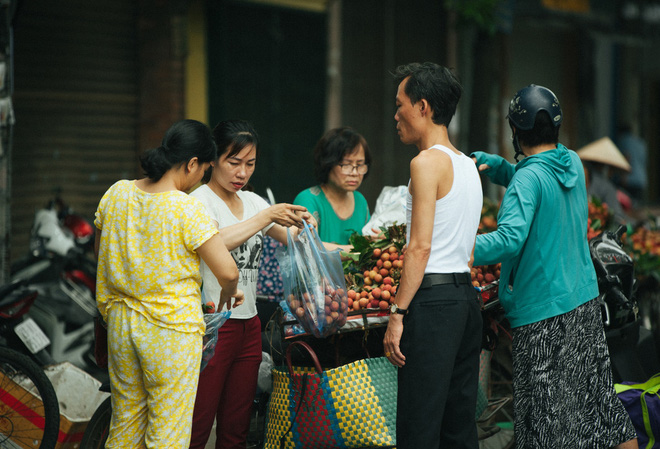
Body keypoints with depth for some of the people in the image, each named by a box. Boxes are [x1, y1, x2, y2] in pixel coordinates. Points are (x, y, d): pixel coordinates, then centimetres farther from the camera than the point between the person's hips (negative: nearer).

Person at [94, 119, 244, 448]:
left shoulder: (117, 193, 1)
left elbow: (100, 253, 15)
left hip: (121, 322, 6)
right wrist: (228, 294, 5)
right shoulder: (186, 209, -17)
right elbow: (227, 272, -18)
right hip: (172, 329, -6)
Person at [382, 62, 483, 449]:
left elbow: (421, 247, -17)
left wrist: (397, 314, -15)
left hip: (433, 298, -9)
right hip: (467, 294, 9)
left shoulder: (427, 162, -10)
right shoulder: (469, 165, 17)